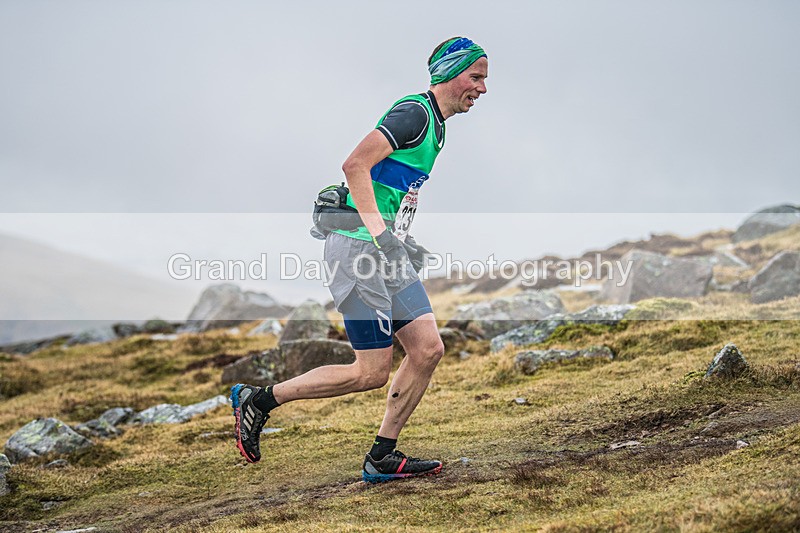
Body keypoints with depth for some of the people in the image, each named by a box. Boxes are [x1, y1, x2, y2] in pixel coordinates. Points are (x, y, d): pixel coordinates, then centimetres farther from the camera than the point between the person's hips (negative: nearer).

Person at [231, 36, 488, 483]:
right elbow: (355, 166, -23)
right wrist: (381, 234, -26)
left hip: (387, 249, 10)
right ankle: (259, 399, 7)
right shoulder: (414, 112, -13)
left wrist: (406, 240, 18)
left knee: (429, 349, 2)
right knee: (372, 372, -6)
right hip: (359, 246, -10)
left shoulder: (435, 125, 18)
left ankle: (382, 458, 11)